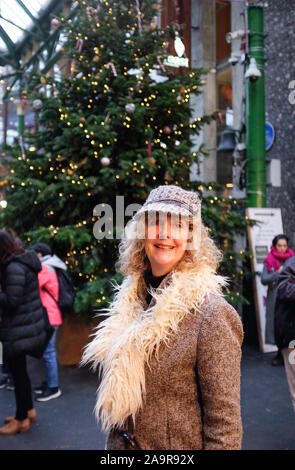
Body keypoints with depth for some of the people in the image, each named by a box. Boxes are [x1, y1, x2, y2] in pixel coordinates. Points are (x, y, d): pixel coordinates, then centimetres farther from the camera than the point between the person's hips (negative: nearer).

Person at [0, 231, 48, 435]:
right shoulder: (24, 262, 8)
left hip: (18, 331, -10)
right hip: (29, 325, 10)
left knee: (18, 372, 4)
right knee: (20, 370, 22)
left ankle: (21, 420, 18)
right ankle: (29, 410, 36)